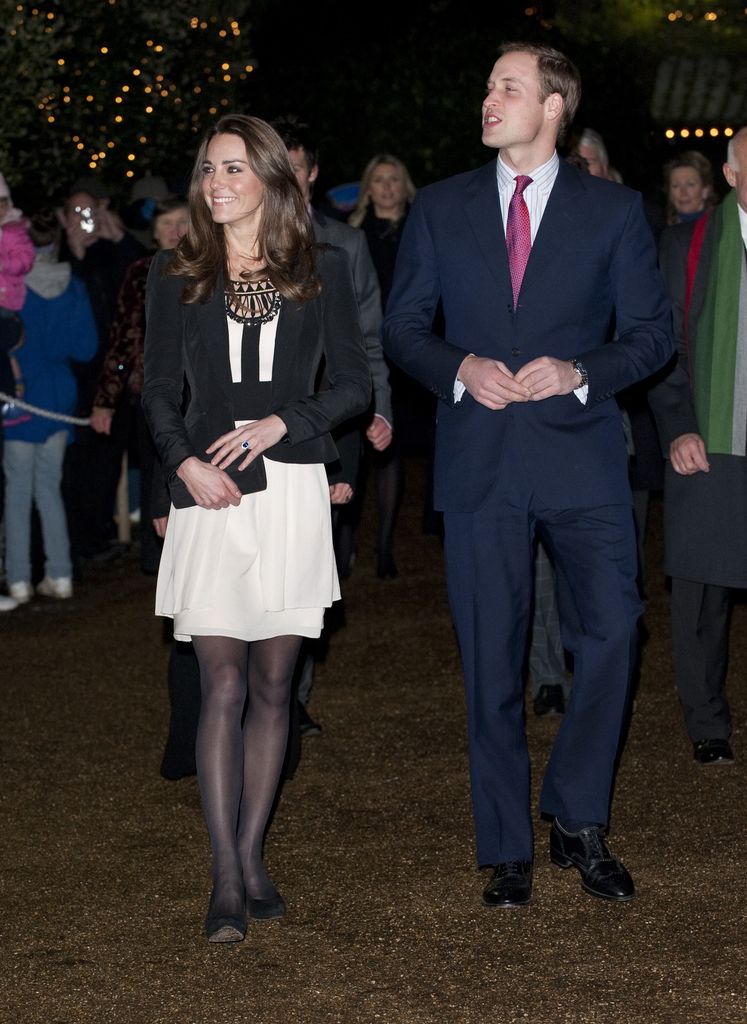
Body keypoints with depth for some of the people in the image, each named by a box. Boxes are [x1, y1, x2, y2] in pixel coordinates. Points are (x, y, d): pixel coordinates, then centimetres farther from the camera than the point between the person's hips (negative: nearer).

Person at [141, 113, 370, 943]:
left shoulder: (321, 271, 7)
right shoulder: (176, 276, 8)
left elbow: (353, 384, 5)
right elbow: (159, 393, 7)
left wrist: (281, 423, -10)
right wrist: (186, 463, -10)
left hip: (291, 491, 1)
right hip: (210, 495, -1)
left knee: (273, 683, 5)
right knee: (223, 686, -7)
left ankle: (250, 855, 16)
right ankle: (226, 882, -5)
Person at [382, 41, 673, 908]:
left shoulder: (613, 210, 4)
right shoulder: (441, 208, 8)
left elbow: (652, 331, 4)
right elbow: (401, 327, 11)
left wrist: (579, 373, -13)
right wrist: (460, 368, -8)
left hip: (581, 455, -1)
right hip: (480, 461, 1)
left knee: (611, 631, -11)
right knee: (491, 664, 4)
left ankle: (579, 820, 9)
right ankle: (507, 853, 14)